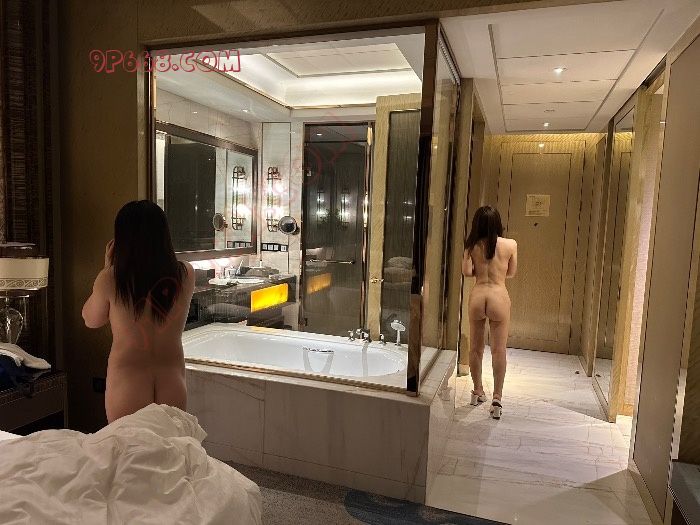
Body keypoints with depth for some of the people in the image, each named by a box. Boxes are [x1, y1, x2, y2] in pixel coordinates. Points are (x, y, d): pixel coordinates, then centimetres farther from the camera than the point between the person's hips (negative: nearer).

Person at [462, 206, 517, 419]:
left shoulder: (472, 246, -3)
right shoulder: (510, 244, -3)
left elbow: (467, 272, -8)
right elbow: (511, 272, 6)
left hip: (477, 296, 1)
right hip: (499, 297, -1)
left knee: (476, 347, 14)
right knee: (499, 350, 5)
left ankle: (478, 391, 28)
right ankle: (497, 398, 5)